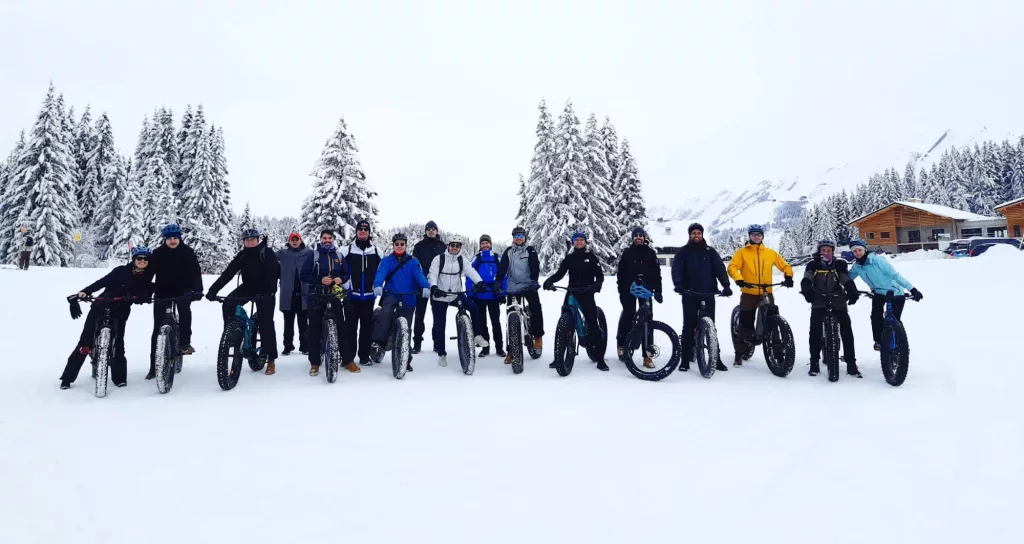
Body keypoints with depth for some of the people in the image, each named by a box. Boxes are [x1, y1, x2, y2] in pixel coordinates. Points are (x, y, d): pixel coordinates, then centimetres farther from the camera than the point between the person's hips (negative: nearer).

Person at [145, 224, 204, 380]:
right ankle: (154, 367, 7)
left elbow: (195, 272, -13)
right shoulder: (157, 253, -6)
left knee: (185, 309, -26)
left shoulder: (187, 252, -6)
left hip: (182, 290, 0)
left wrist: (198, 290, -26)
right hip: (162, 292, 0)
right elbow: (148, 273, -9)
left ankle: (185, 343, -3)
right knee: (157, 329, 0)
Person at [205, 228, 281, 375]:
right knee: (227, 305, -19)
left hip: (264, 291, -5)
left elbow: (274, 273, -23)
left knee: (266, 323, -6)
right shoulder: (242, 255, -1)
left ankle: (270, 359, 2)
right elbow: (228, 273, -7)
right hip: (247, 287, 5)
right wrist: (213, 290, -18)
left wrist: (269, 292, -38)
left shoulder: (267, 253, -13)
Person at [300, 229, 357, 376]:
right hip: (316, 296, -2)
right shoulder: (313, 255, 0)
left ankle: (348, 360, 7)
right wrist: (320, 280, -18)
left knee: (341, 326, -1)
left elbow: (347, 273, 13)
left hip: (334, 295, 2)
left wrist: (341, 279, -9)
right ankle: (314, 363, 11)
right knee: (315, 329, 2)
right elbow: (304, 275, -4)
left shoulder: (339, 256, 8)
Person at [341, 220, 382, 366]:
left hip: (369, 296, 2)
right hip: (351, 295, -2)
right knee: (350, 326, 0)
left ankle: (364, 356, 16)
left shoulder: (376, 251, 6)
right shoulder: (347, 250, 1)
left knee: (366, 326, 8)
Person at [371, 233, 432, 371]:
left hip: (408, 298, 1)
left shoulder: (413, 261, 4)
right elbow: (380, 273, -14)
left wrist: (425, 287, -33)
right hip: (391, 294, -1)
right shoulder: (386, 261, 4)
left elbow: (419, 275, -12)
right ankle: (378, 341, -25)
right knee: (385, 313, -33)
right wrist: (377, 285, -36)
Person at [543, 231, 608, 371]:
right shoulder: (569, 258, 9)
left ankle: (600, 358, -2)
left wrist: (597, 284, -24)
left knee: (593, 325, -7)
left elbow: (599, 275, -1)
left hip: (587, 294, -2)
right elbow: (560, 273, 0)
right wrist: (549, 280, -20)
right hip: (571, 294, 2)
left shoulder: (592, 258, 5)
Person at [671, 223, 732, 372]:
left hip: (708, 294, 1)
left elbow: (720, 268, -1)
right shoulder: (683, 252, 6)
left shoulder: (710, 251, 9)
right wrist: (678, 284, -26)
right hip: (689, 295, -1)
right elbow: (676, 269, -7)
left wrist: (726, 285, -17)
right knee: (688, 326, 1)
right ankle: (685, 359, 5)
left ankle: (716, 358, 9)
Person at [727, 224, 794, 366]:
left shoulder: (770, 253, 10)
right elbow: (732, 267, -9)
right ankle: (739, 355, 9)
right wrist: (739, 279, -27)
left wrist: (788, 276, -7)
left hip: (766, 293, 2)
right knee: (745, 324, 0)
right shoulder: (742, 252, 2)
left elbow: (785, 265, 13)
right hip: (748, 293, -2)